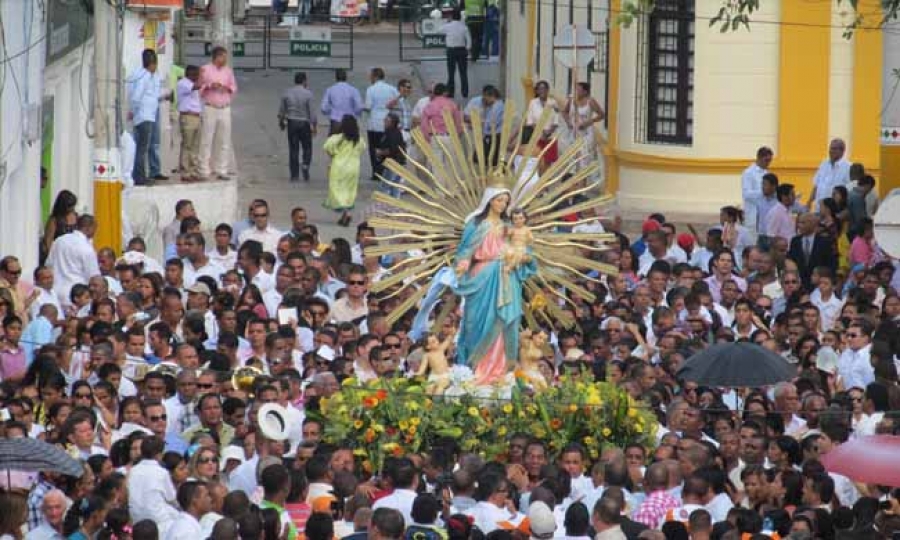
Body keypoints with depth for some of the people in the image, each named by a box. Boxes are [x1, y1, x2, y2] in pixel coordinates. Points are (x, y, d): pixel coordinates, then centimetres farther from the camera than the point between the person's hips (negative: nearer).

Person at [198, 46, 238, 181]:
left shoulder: (228, 71, 13)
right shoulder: (205, 70, 0)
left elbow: (234, 87, 17)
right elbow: (198, 87, -1)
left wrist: (228, 88, -5)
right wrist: (210, 86, -16)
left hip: (225, 109, 4)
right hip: (209, 108, -4)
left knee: (224, 141, 2)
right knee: (207, 140, -6)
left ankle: (221, 170, 7)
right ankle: (204, 171, -4)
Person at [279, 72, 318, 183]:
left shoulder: (287, 93, 0)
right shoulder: (308, 94, -9)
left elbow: (282, 110, 7)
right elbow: (312, 111, -10)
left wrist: (281, 122, 21)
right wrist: (314, 125, -4)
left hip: (291, 123, 2)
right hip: (304, 123, -2)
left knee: (293, 149, 6)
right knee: (307, 147, 12)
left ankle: (294, 175, 5)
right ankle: (306, 164, -14)